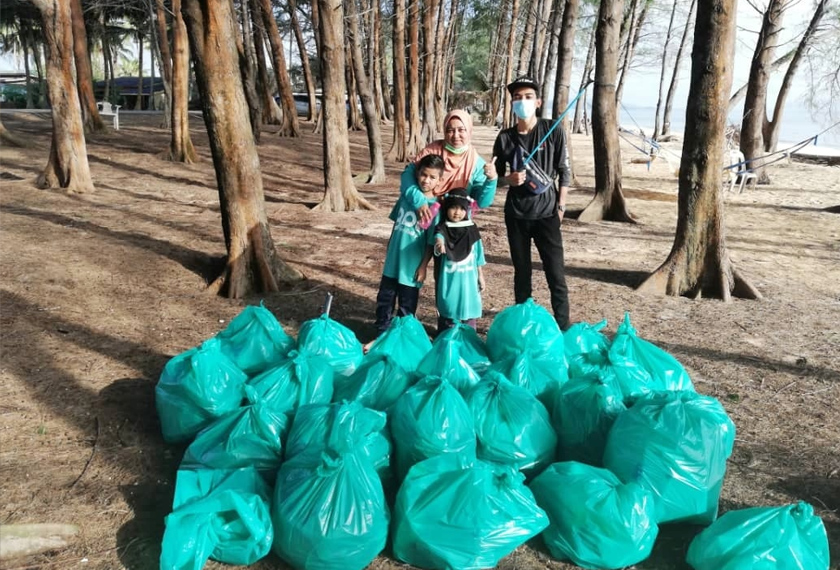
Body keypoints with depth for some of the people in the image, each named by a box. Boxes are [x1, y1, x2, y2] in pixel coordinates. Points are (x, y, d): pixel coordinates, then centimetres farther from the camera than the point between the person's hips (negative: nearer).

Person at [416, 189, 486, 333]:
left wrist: (480, 276, 14)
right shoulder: (443, 228, -7)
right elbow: (438, 237, -30)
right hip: (448, 280, -3)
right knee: (447, 311, 4)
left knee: (469, 310, 9)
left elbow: (478, 255, 10)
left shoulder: (472, 229, 3)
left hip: (467, 279, 3)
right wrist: (439, 244, -54)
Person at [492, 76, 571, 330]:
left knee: (556, 275, -3)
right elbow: (496, 177, 9)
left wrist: (560, 206, -4)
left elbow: (564, 171, 1)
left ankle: (563, 328, 6)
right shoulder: (505, 138, 2)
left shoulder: (553, 131, -4)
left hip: (546, 213, -2)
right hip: (516, 215, 2)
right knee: (521, 272, 11)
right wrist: (509, 179, -13)